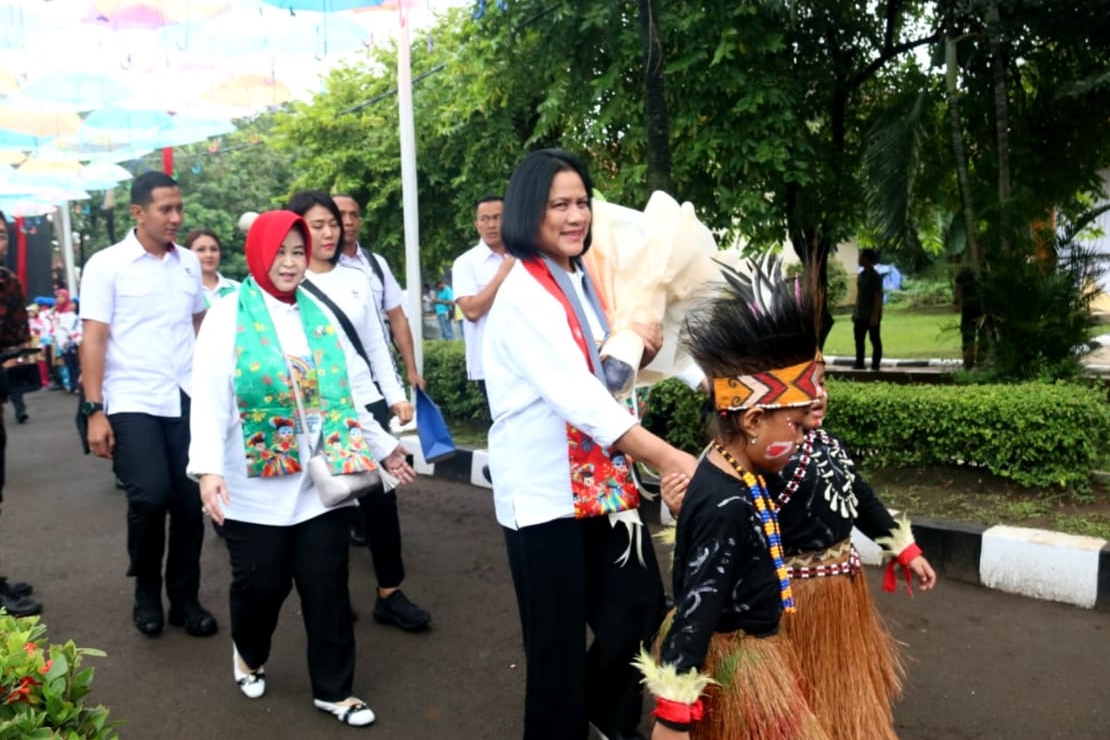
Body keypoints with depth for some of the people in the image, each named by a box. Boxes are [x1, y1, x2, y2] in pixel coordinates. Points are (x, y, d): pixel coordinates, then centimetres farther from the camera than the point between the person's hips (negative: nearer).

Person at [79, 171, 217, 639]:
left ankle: (185, 599, 23)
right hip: (132, 403, -4)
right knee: (151, 497, -13)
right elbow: (94, 340, -5)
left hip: (188, 400, 4)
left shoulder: (189, 263, 8)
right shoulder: (106, 265, -3)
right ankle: (146, 591, 16)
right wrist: (94, 410, -10)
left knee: (191, 501, 5)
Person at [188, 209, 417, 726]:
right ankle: (249, 654, 42)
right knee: (260, 585, 10)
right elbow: (209, 400, -12)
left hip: (321, 484, 3)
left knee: (326, 587, 6)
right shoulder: (227, 317, -3)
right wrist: (208, 468, -24)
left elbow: (347, 394, 12)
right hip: (256, 489, -3)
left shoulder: (320, 317, 9)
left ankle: (333, 689, 22)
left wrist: (385, 448, 13)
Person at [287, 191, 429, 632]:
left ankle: (390, 593, 14)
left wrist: (396, 395, 7)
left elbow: (376, 345, 12)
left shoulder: (356, 280, 9)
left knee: (381, 494, 4)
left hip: (365, 401, 4)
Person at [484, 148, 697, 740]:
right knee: (559, 638, 5)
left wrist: (638, 348, -1)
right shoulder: (523, 293, -17)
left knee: (640, 607, 14)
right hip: (544, 490, -7)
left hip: (604, 480, 8)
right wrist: (669, 458, -35)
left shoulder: (586, 280, 9)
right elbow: (575, 392, -29)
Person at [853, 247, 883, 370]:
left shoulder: (875, 276, -12)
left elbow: (878, 297, -16)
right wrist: (855, 311, 16)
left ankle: (875, 366, 6)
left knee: (875, 341, 1)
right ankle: (859, 364, 16)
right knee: (859, 340, 9)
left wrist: (875, 315, -20)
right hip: (860, 315, 8)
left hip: (871, 315, -8)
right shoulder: (861, 274, 12)